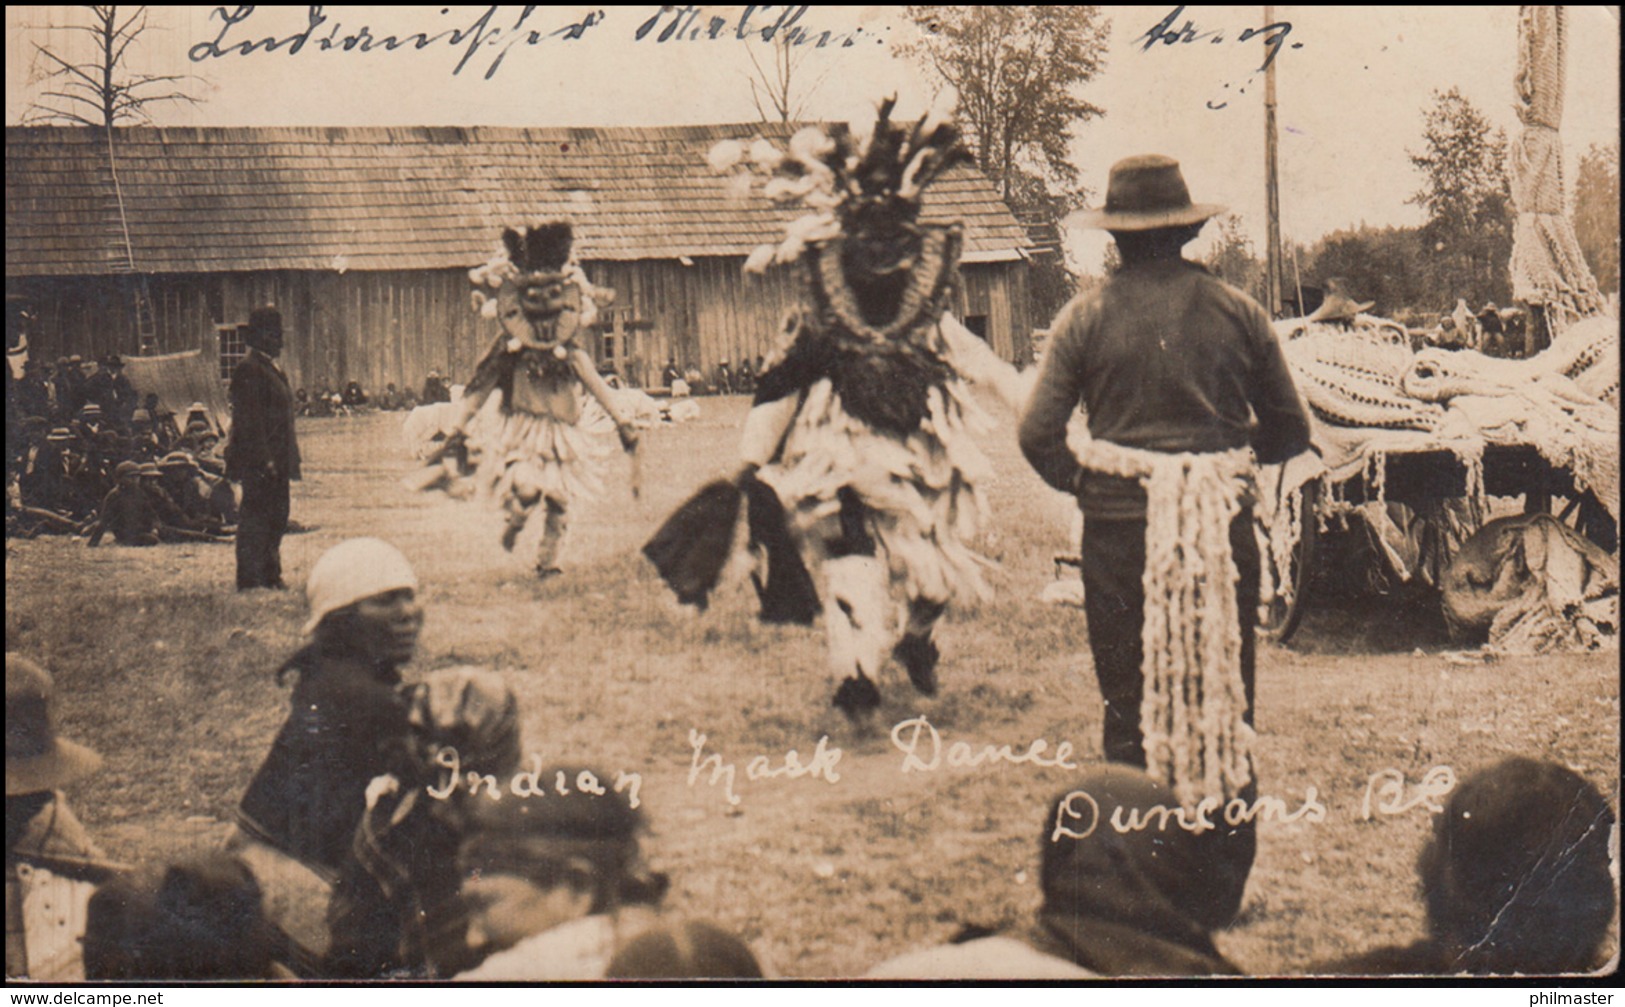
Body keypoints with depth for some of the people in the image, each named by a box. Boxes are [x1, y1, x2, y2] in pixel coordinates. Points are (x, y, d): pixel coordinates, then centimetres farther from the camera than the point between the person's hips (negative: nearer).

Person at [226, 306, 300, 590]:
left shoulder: (272, 368, 17)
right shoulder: (248, 370, -14)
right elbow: (250, 420, -19)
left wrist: (289, 459, 19)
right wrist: (264, 459, -22)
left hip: (275, 460, 10)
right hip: (257, 462, -10)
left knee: (276, 518, 12)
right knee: (256, 516, -5)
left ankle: (270, 575, 19)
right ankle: (249, 580, -1)